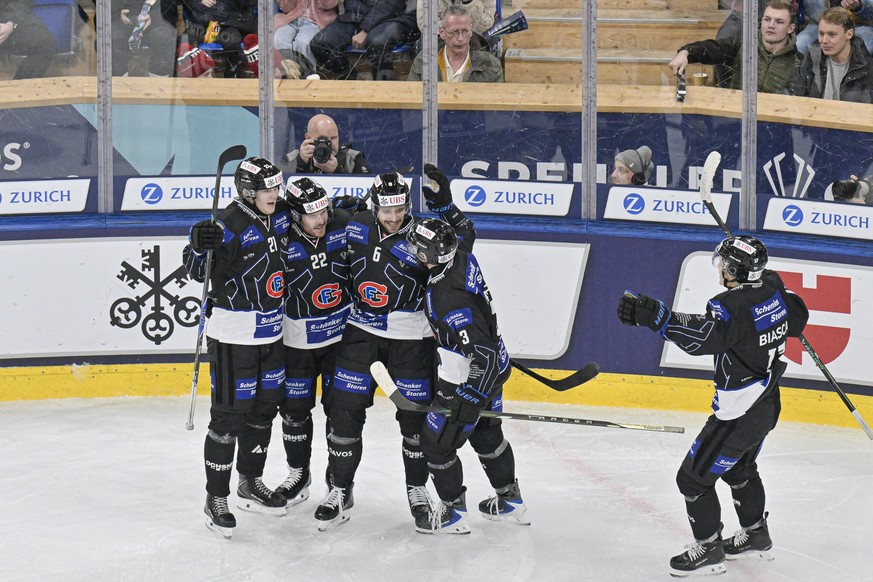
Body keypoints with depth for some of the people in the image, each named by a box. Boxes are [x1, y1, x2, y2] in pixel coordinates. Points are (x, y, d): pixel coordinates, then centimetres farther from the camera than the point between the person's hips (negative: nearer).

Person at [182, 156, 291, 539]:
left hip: (272, 332, 8)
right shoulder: (230, 227, -19)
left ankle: (250, 483, 35)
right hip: (233, 334, -8)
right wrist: (199, 246, -35)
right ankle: (216, 498, 5)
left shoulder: (281, 216, 4)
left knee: (264, 408, 18)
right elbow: (198, 271, -17)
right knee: (229, 415, -4)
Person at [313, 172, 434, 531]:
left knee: (415, 414, 3)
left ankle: (417, 488, 23)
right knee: (345, 409, 0)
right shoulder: (355, 226, -2)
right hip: (361, 330, 3)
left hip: (409, 336, -3)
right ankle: (339, 489, 12)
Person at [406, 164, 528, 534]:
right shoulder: (461, 254, -12)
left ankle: (453, 512, 19)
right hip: (493, 365, 9)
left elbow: (483, 350, -32)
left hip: (471, 375, -9)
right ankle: (510, 502, 37)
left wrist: (470, 398, -24)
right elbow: (463, 227, 15)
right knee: (485, 432, 25)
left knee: (437, 441, 6)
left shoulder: (447, 298, -35)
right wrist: (441, 199, 6)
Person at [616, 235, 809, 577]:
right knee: (739, 470, 31)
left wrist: (654, 316, -50)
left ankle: (709, 550, 10)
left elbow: (704, 336, -44)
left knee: (694, 478, 1)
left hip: (739, 415, -10)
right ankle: (756, 535, 47)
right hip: (767, 404, 10)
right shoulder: (774, 289, -2)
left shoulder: (733, 305, -28)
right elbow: (798, 320, 15)